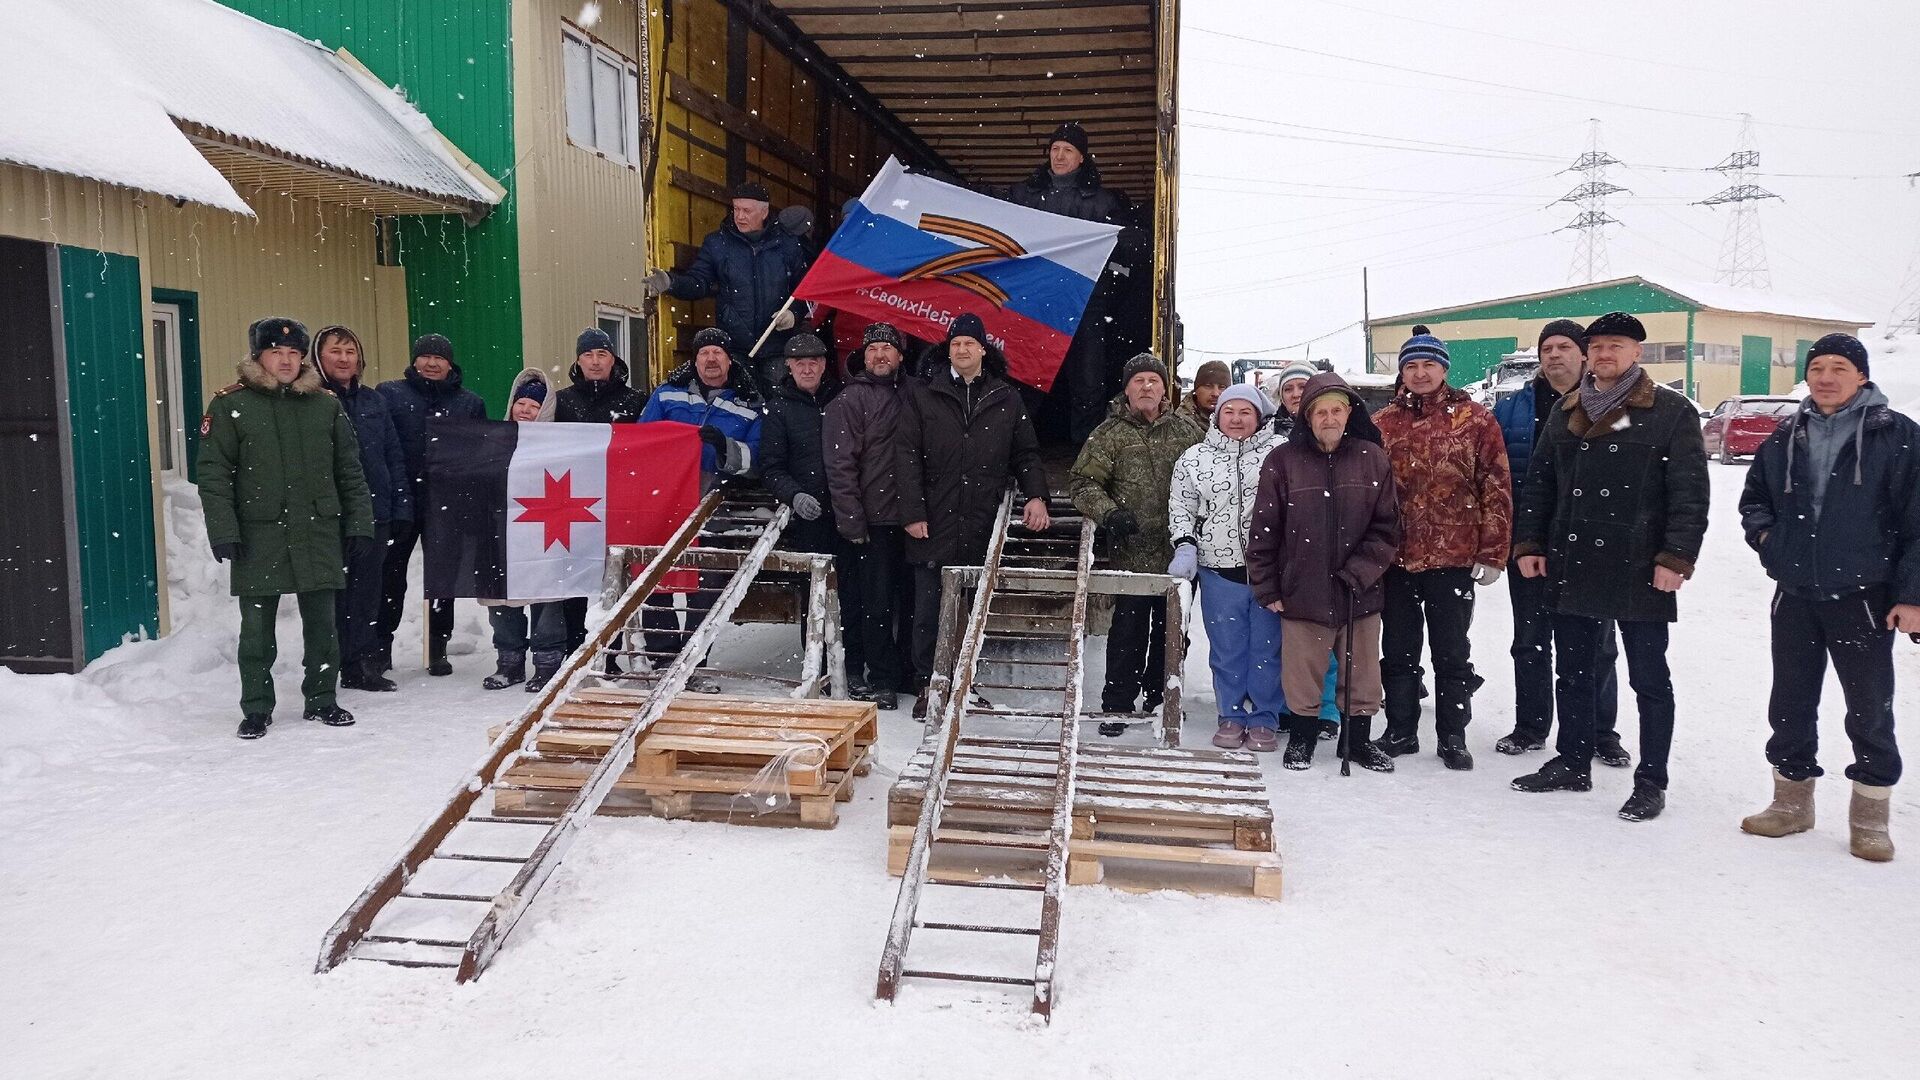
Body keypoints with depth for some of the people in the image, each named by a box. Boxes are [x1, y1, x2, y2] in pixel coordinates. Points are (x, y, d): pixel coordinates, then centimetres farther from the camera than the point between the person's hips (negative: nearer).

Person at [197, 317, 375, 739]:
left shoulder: (326, 405, 9)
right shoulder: (229, 406, 0)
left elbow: (350, 471, 11)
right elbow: (213, 474, -3)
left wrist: (359, 523, 6)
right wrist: (223, 531, -10)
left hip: (319, 534, 2)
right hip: (259, 538, -2)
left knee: (322, 624, 9)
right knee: (257, 629, 5)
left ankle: (321, 700, 23)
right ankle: (256, 709, 17)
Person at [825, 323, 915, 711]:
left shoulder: (911, 395, 13)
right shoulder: (847, 402, -3)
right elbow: (840, 467, -8)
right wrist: (852, 521, -13)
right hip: (875, 519, -5)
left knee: (909, 597, 10)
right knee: (877, 602, -1)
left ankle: (909, 669, 22)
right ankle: (880, 680, 9)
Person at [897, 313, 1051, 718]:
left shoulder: (1007, 399, 11)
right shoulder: (921, 396, 5)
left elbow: (1026, 453, 14)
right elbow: (908, 456, 1)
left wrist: (1036, 495, -3)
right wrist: (913, 513, -7)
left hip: (984, 528, 2)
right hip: (935, 525, -1)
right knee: (929, 611, 2)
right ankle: (927, 685, 12)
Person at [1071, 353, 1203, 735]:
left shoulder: (1187, 431, 8)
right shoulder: (1110, 434, 1)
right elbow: (1082, 482, -2)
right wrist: (1108, 513, -18)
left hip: (1179, 551, 3)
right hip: (1132, 552, -3)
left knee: (1171, 629, 12)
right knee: (1129, 629, -4)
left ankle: (1158, 699, 27)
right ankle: (1117, 706, 7)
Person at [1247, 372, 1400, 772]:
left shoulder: (1372, 459, 2)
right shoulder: (1283, 460, -2)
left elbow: (1387, 527, 2)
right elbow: (1263, 531, 0)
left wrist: (1358, 572, -10)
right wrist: (1266, 588, -2)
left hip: (1361, 594, 1)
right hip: (1301, 593, -1)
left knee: (1362, 675, 11)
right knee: (1302, 675, 7)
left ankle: (1358, 739, 30)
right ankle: (1302, 736, 28)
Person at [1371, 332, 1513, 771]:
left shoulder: (1475, 420, -3)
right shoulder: (1382, 424, 5)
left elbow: (1497, 489, -4)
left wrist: (1491, 554, -9)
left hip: (1453, 558, -3)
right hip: (1394, 558, 3)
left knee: (1452, 653, 8)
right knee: (1398, 651, 12)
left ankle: (1452, 736, 19)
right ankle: (1400, 730, 24)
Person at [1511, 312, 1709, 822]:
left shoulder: (1671, 412, -4)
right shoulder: (1566, 412, 11)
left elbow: (1690, 493, -9)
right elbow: (1539, 482, 14)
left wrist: (1676, 557, -16)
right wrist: (1529, 542, 6)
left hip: (1640, 573, -5)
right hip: (1571, 568, 5)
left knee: (1649, 679, 5)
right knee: (1572, 671, 15)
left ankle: (1651, 781, 16)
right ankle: (1572, 763, 29)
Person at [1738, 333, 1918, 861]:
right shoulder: (1785, 438, 8)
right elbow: (1753, 497, 23)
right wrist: (1764, 533, 3)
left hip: (1863, 598, -4)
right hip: (1794, 598, 4)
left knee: (1870, 709, 5)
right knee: (1790, 704, 12)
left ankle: (1870, 817, 18)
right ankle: (1792, 801, 26)